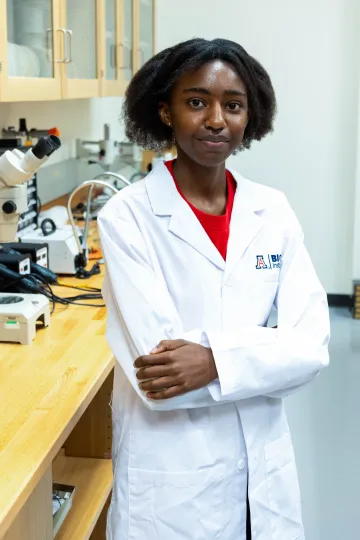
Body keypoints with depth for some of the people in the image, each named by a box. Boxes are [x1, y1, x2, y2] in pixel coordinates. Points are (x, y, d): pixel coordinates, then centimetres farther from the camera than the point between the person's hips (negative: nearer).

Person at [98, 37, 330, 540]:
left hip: (265, 466, 4)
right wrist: (262, 352, -15)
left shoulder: (273, 211, -1)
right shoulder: (127, 216, -13)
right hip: (169, 472, -4)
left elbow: (312, 345, -7)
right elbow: (157, 368, -20)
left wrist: (217, 361, -21)